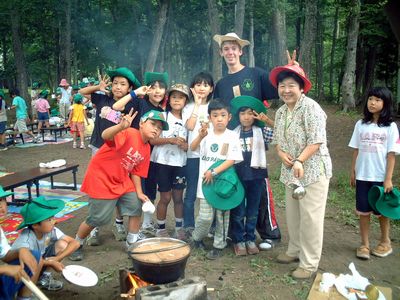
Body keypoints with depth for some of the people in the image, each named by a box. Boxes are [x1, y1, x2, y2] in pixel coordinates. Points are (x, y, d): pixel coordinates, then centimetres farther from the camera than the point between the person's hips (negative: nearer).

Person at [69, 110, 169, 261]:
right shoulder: (129, 133, -22)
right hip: (100, 179, -8)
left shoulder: (146, 149, 3)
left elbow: (135, 172, 9)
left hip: (122, 182, 8)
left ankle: (133, 242, 27)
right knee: (98, 218, -2)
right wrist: (121, 126, -62)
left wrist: (139, 193, -1)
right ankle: (77, 244, 24)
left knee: (136, 206, 7)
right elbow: (105, 136, -42)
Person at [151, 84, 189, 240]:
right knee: (165, 197, 4)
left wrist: (186, 145, -11)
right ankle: (160, 228, 20)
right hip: (163, 162, -3)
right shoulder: (162, 116, -3)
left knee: (178, 196, 11)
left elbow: (189, 143, 13)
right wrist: (171, 140, -21)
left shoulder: (187, 120, 8)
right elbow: (152, 139, -9)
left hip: (180, 163, 3)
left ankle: (179, 227, 25)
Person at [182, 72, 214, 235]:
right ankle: (188, 226, 15)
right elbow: (190, 126, -11)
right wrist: (197, 104, -7)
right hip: (193, 154, -1)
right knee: (191, 192, 3)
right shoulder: (189, 107, 6)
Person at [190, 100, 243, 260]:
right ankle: (197, 238, 28)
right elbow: (192, 147, -16)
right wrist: (200, 136, -36)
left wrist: (214, 172, -18)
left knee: (222, 216, 10)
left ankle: (219, 245, 25)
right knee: (205, 216, 0)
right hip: (206, 181, 0)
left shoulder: (232, 136, -3)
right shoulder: (206, 134, 0)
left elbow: (232, 160, -9)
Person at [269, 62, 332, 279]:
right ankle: (295, 251, 34)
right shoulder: (281, 112, 11)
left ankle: (309, 264, 9)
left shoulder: (310, 107, -13)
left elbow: (316, 141, -19)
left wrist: (299, 160, -28)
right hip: (290, 171, 7)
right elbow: (277, 139, 17)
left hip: (313, 170, -7)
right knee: (292, 214, 16)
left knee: (310, 217, -2)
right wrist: (281, 154, -3)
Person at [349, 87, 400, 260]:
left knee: (382, 212, 11)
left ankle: (385, 243, 31)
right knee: (363, 211, 7)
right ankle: (364, 244, 18)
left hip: (380, 178, -2)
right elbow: (356, 150, 6)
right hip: (362, 176, 2)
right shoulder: (361, 124, 3)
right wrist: (353, 172, 4)